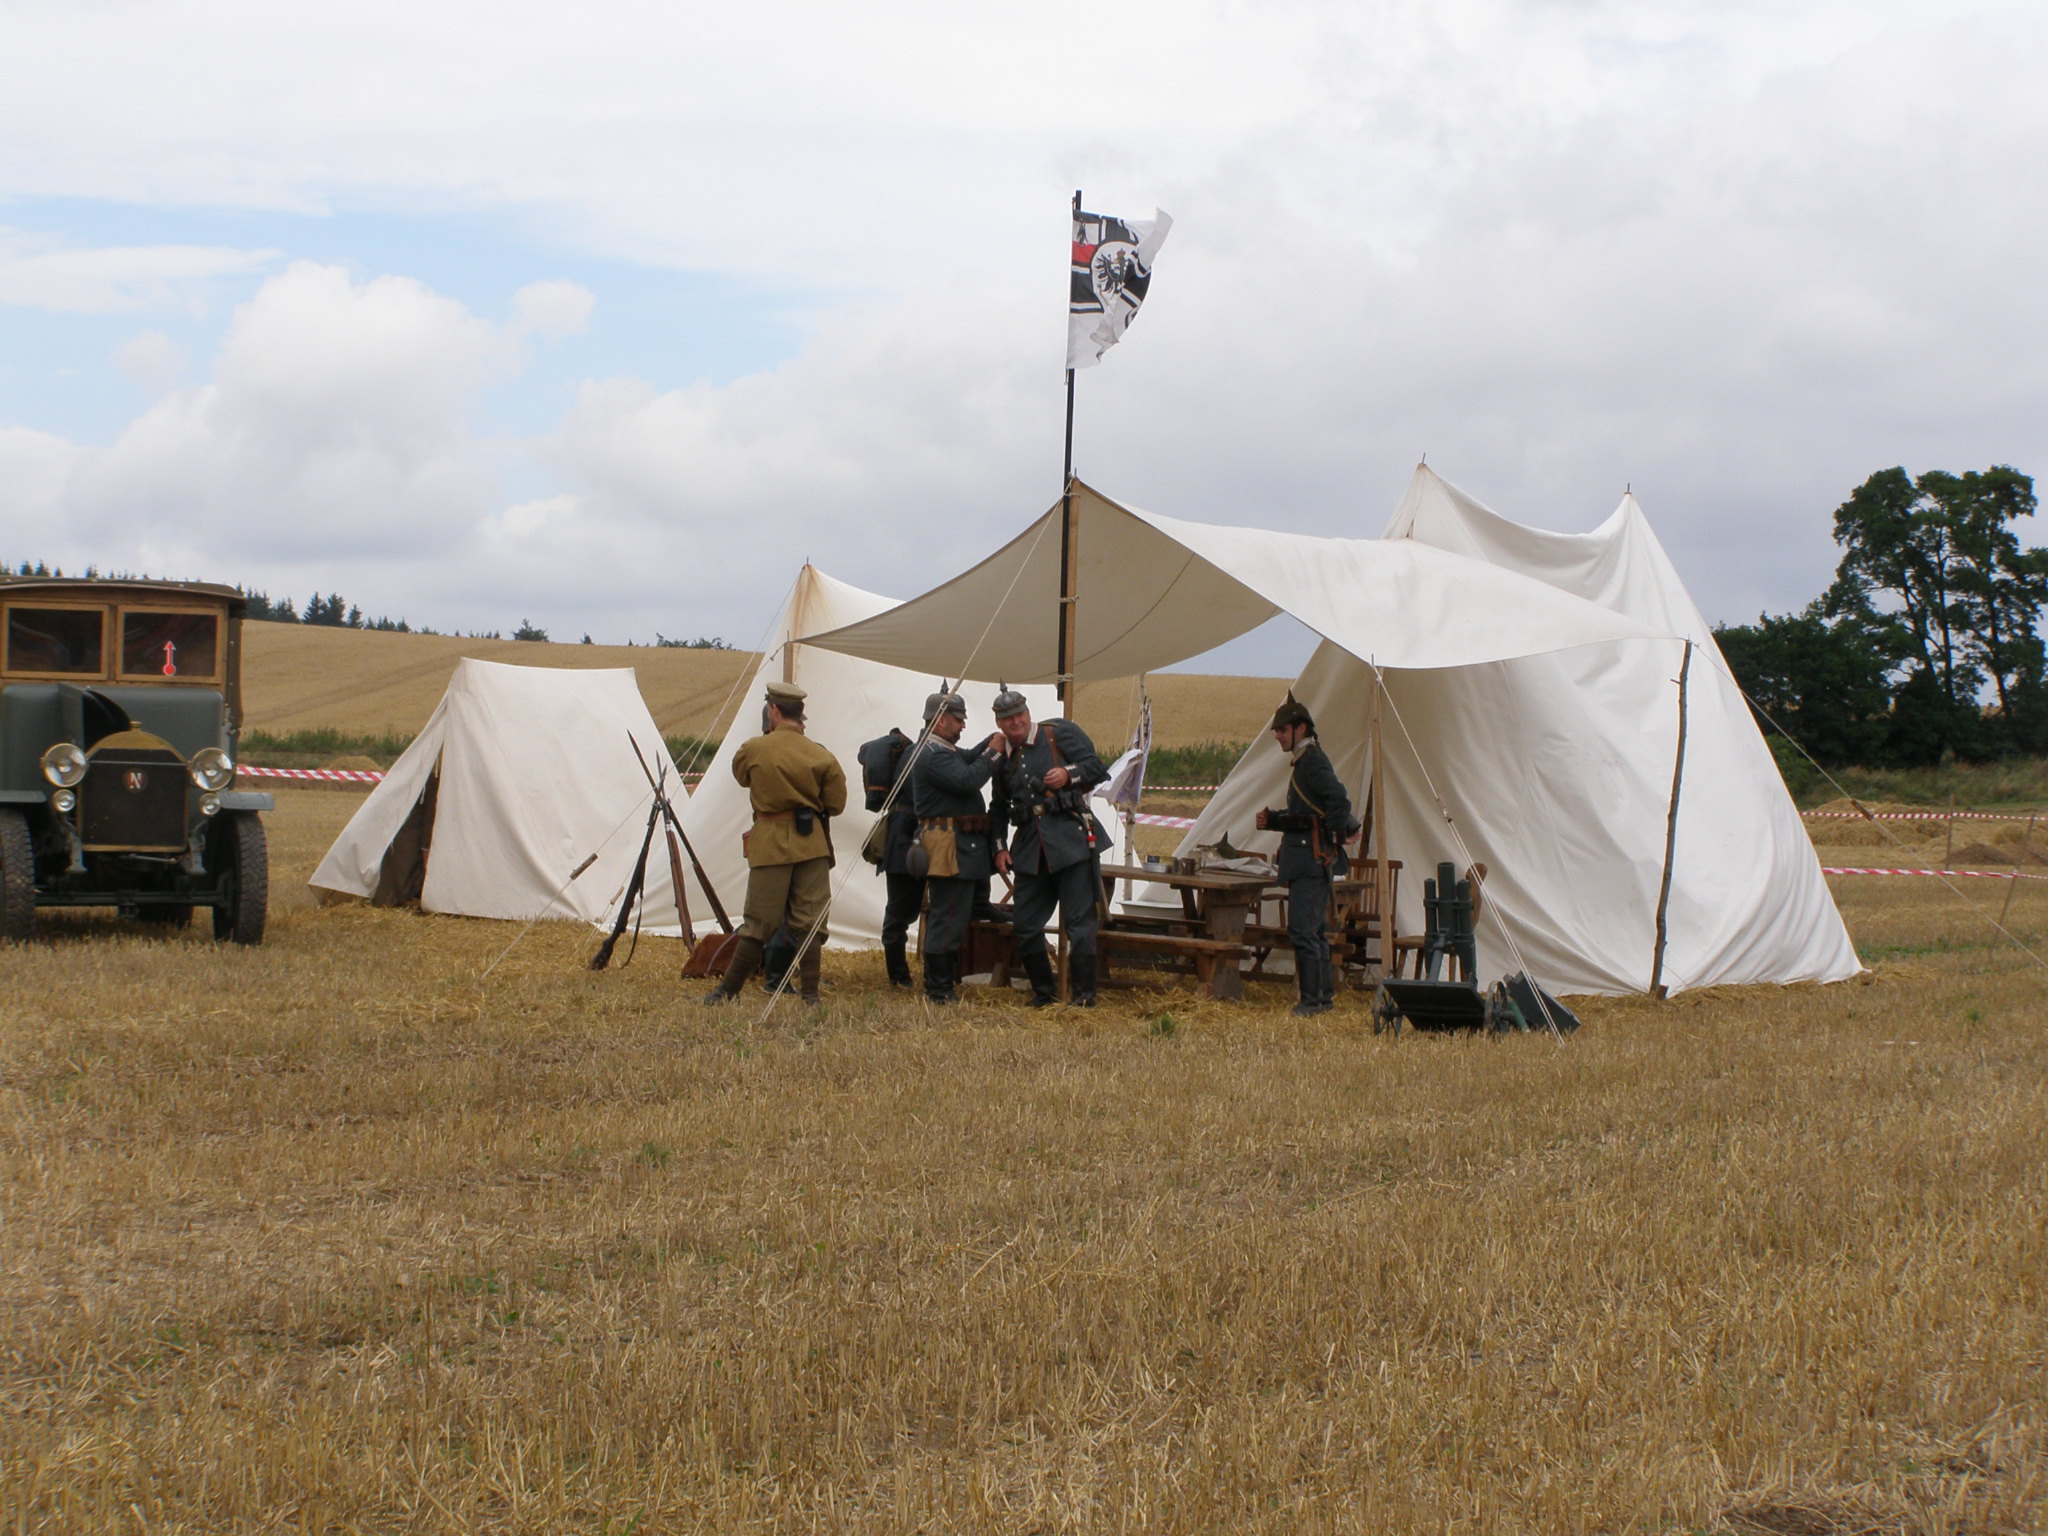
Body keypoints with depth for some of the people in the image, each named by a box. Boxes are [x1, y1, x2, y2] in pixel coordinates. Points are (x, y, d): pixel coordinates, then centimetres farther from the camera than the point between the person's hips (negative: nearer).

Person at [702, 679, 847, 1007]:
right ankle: (810, 995, 2)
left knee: (758, 923, 5)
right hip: (812, 843, 1)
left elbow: (740, 774, 15)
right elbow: (835, 804, 2)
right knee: (809, 921, 5)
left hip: (770, 844, -1)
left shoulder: (754, 750, -6)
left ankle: (727, 991, 11)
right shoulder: (821, 756, -2)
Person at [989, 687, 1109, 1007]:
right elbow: (999, 808, 22)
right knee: (1025, 926, 5)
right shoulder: (1002, 755, 15)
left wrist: (1068, 775, -19)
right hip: (1030, 849, 5)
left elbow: (1096, 768, -1)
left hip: (1072, 842, -5)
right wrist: (999, 848, 12)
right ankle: (1045, 993, 20)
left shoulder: (1059, 734, 1)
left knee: (1079, 923, -5)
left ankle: (1083, 996, 3)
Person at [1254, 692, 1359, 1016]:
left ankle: (1312, 999, -8)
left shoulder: (1313, 761, -13)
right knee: (1314, 931, 14)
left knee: (1302, 930, -11)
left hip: (1312, 859, -11)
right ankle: (1324, 994, 21)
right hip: (1306, 861, 11)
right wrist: (1272, 820, 11)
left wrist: (1341, 833, -18)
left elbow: (1338, 798, -28)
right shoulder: (1302, 762, 19)